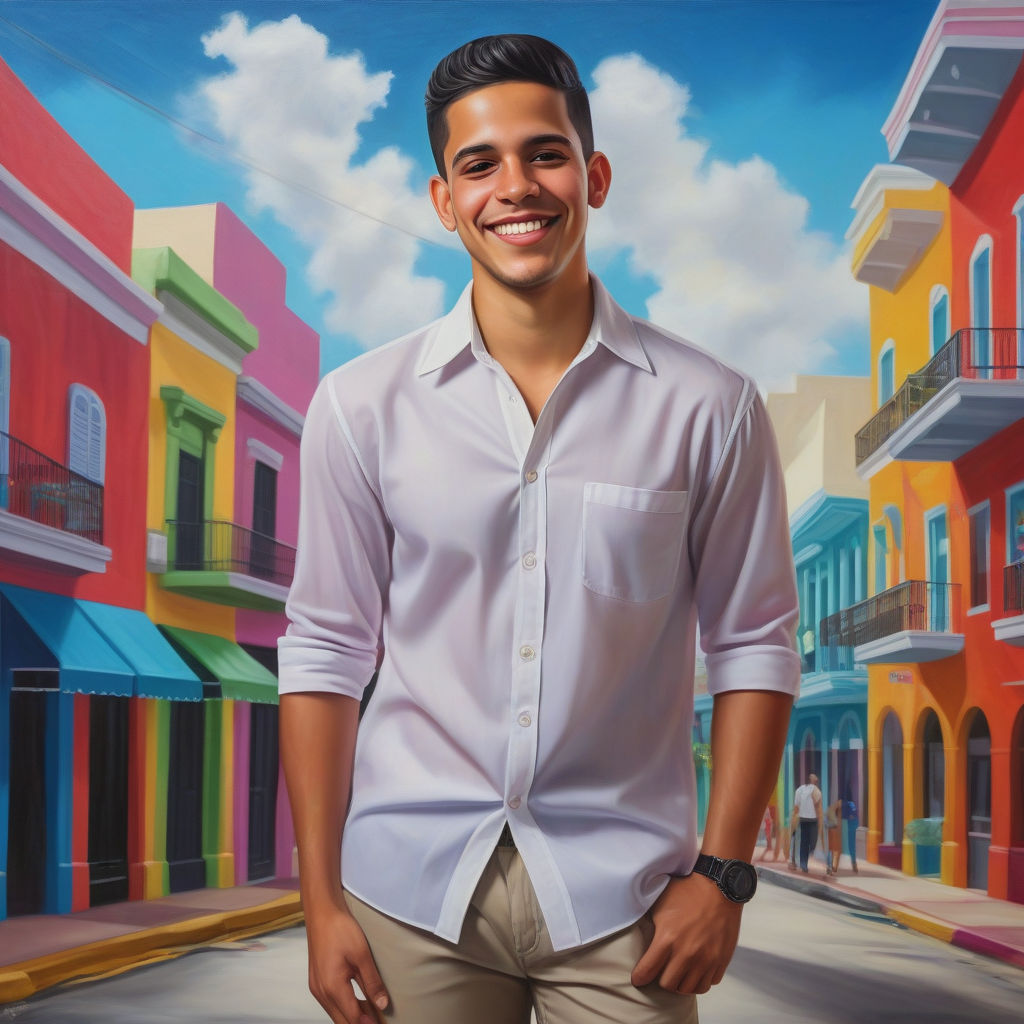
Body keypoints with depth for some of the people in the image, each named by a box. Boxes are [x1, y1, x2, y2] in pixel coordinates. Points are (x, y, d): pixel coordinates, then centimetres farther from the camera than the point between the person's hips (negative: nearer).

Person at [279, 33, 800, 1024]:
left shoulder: (709, 408, -2)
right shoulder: (361, 405, 0)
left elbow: (753, 648, 3)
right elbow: (326, 653, 2)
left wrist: (721, 872, -3)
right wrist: (322, 903, 0)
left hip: (618, 898, 0)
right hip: (411, 890, 1)